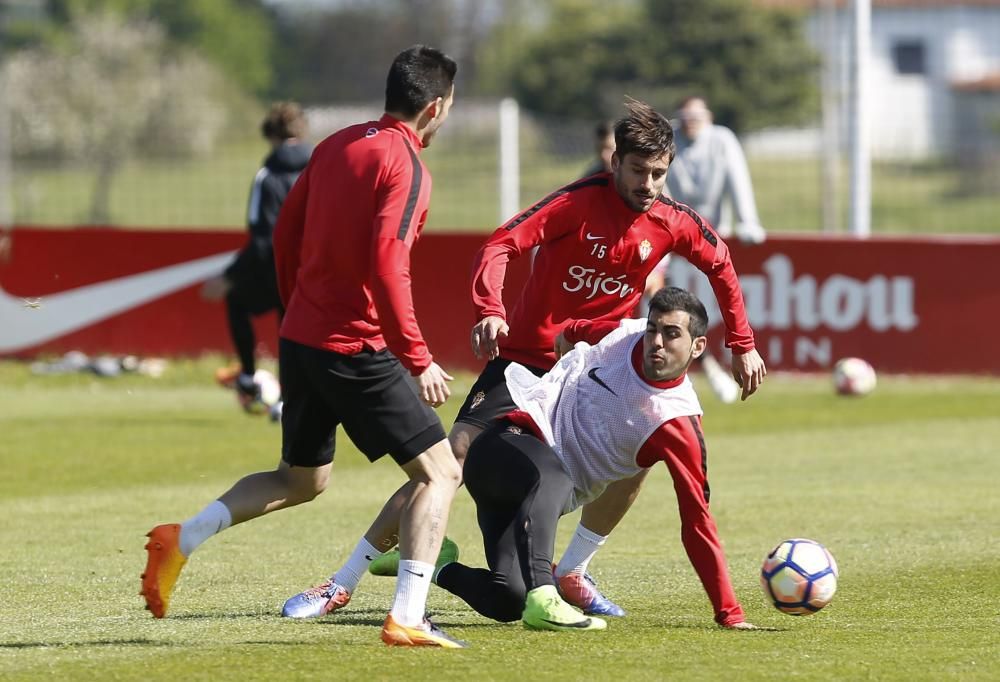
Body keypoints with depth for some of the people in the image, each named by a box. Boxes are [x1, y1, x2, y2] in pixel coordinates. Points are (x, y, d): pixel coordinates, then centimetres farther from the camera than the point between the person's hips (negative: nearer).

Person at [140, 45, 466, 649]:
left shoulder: (336, 146, 10)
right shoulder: (406, 166, -14)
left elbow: (286, 233, 16)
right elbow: (388, 269, -22)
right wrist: (418, 360, -18)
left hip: (300, 341, 8)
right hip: (357, 348, -8)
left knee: (302, 479, 25)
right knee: (440, 472, -1)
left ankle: (184, 540, 12)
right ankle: (408, 618, -11)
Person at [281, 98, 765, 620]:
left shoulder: (673, 223, -4)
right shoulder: (581, 201, -18)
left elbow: (720, 265, 15)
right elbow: (502, 245, -24)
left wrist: (742, 346, 16)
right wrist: (488, 312, -40)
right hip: (526, 359, -4)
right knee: (452, 459, -14)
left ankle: (570, 573, 6)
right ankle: (340, 585, -9)